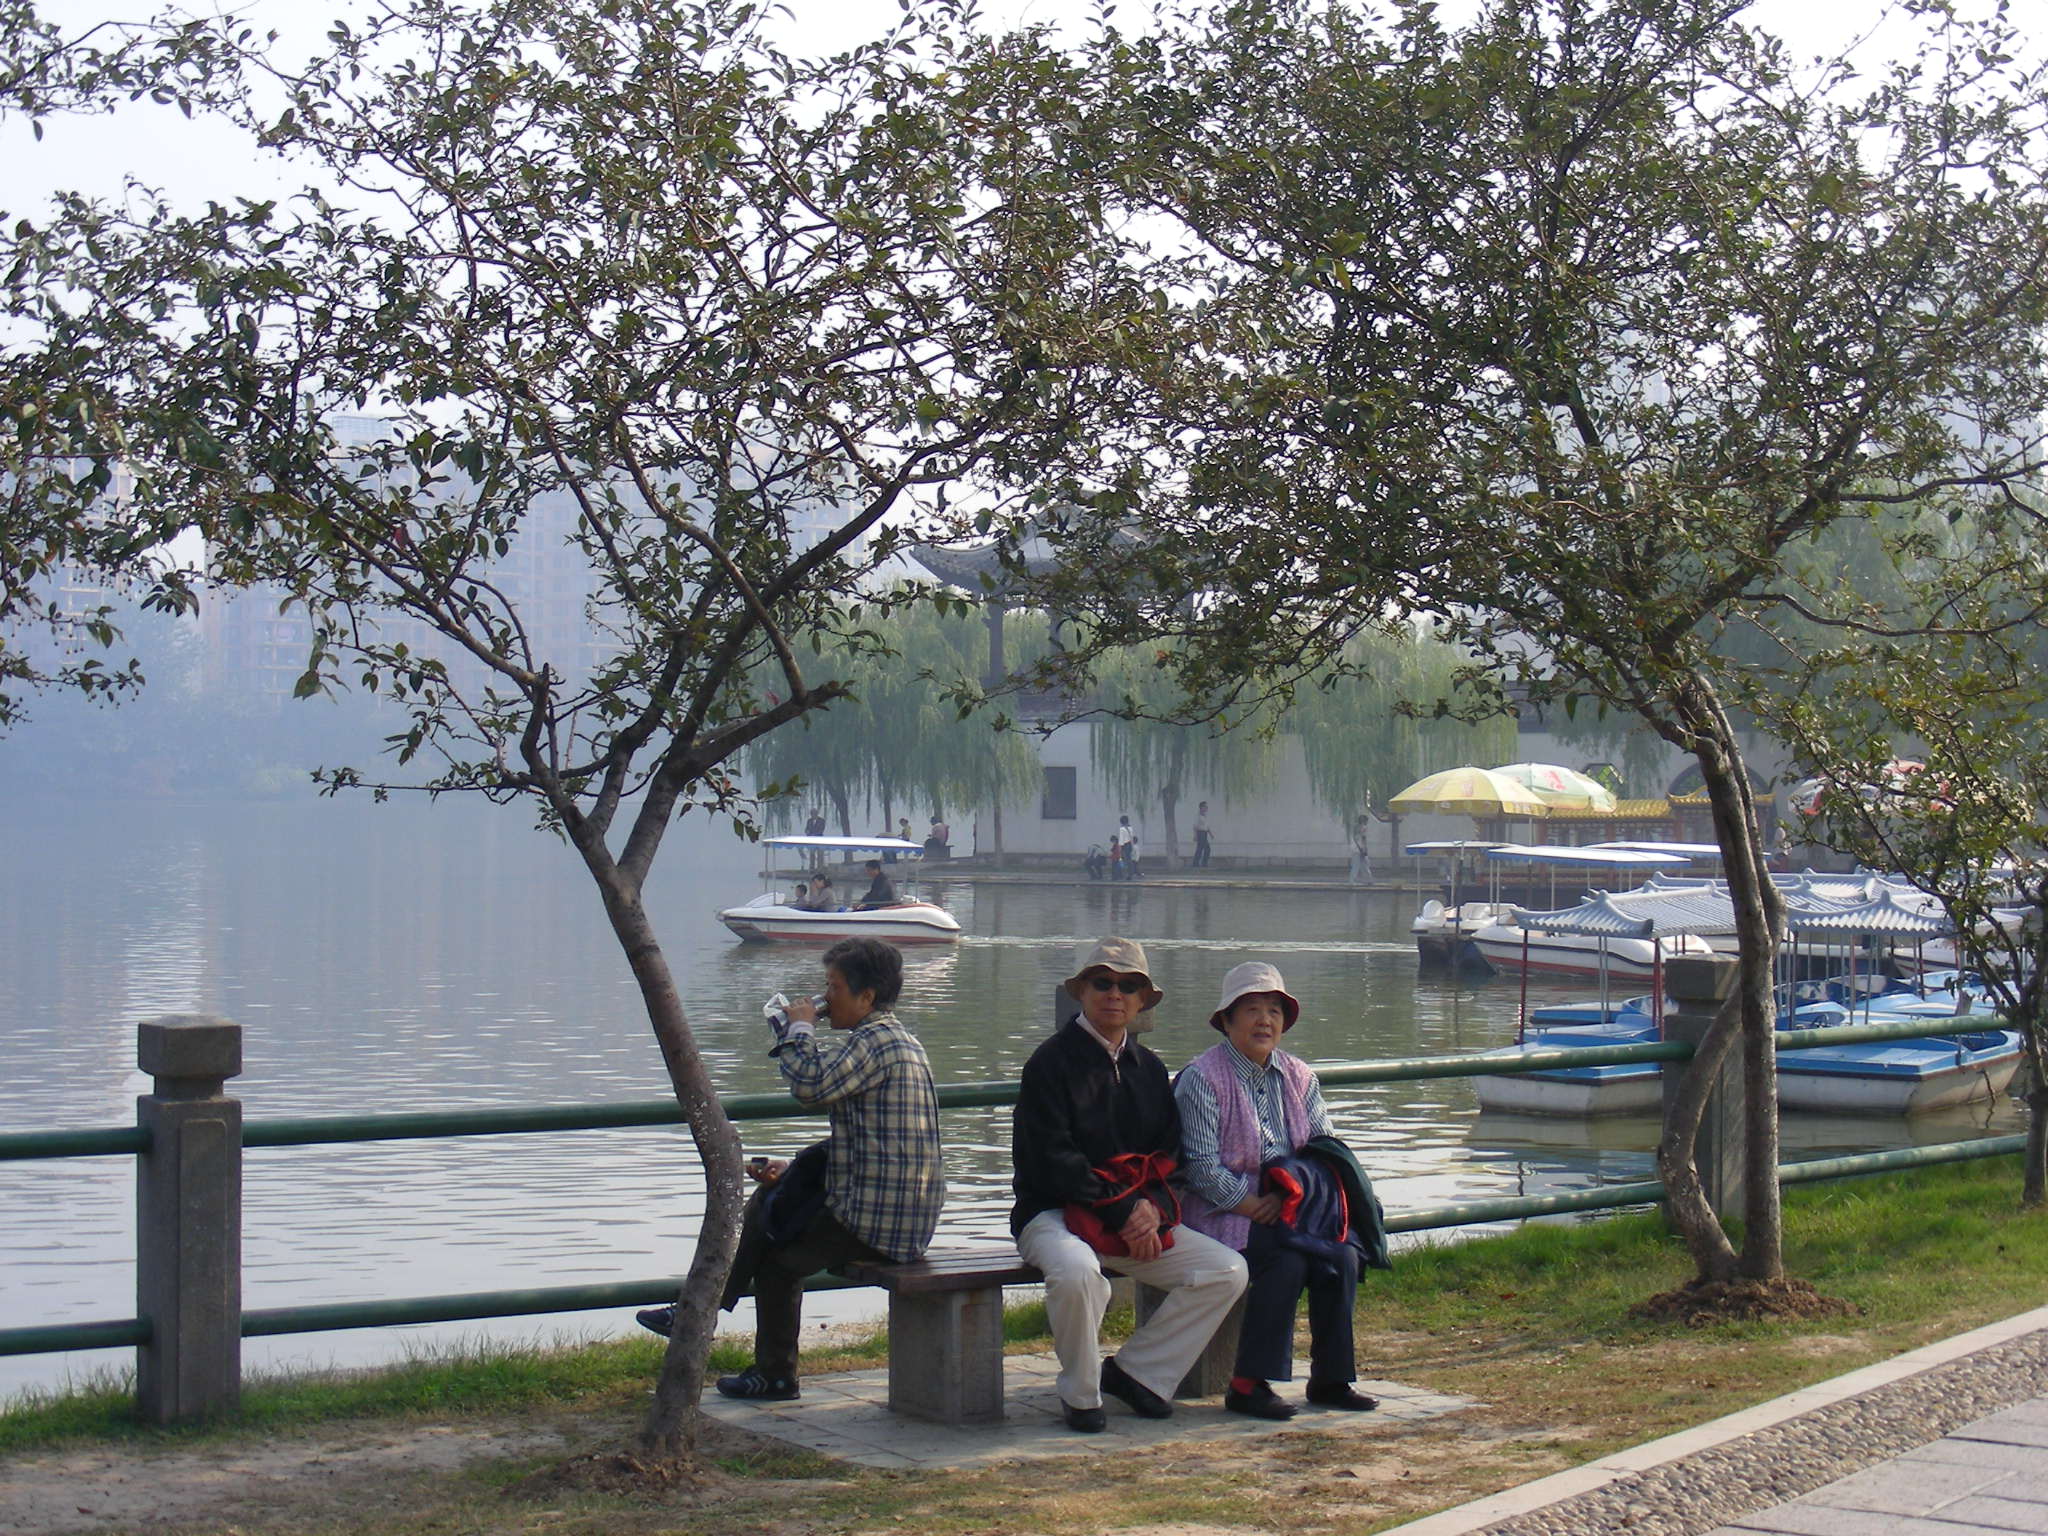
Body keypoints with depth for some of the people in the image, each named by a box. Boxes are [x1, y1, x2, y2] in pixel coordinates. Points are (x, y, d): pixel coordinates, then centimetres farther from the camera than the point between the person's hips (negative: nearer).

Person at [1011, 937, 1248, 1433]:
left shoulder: (1148, 1069, 13)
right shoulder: (1052, 1061, -7)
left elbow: (1169, 1155, 12)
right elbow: (1052, 1159, -15)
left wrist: (1152, 1206, -10)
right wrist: (1122, 1211, -19)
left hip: (1136, 1216, 6)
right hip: (1054, 1212, -6)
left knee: (1227, 1271, -10)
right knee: (1077, 1271, -39)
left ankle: (1137, 1371, 3)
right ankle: (1079, 1394, -13)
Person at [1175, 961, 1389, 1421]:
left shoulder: (1298, 1077, 13)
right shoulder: (1202, 1079, -7)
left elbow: (1325, 1146, 7)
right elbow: (1202, 1167, -12)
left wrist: (1290, 1189, -12)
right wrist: (1252, 1205, -18)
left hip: (1285, 1207, 6)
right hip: (1224, 1211, -6)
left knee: (1343, 1254, -19)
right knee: (1287, 1262, -30)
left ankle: (1330, 1378, -9)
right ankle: (1247, 1385, -22)